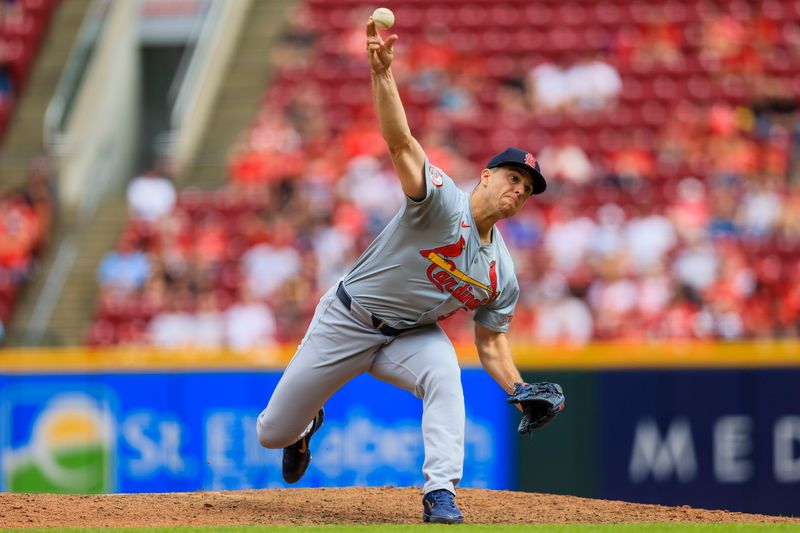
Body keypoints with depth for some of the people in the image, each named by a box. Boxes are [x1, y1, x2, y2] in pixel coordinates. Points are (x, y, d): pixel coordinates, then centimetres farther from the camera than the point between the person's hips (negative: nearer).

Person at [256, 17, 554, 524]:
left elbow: (491, 342, 5)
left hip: (408, 335, 3)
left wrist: (520, 392, -14)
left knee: (443, 371, -33)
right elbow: (401, 143, -35)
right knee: (272, 434, 4)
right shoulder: (442, 200, -21)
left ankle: (441, 494, -29)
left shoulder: (501, 275, -4)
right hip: (347, 321, -3)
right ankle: (304, 423, 44)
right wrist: (383, 72, -51)